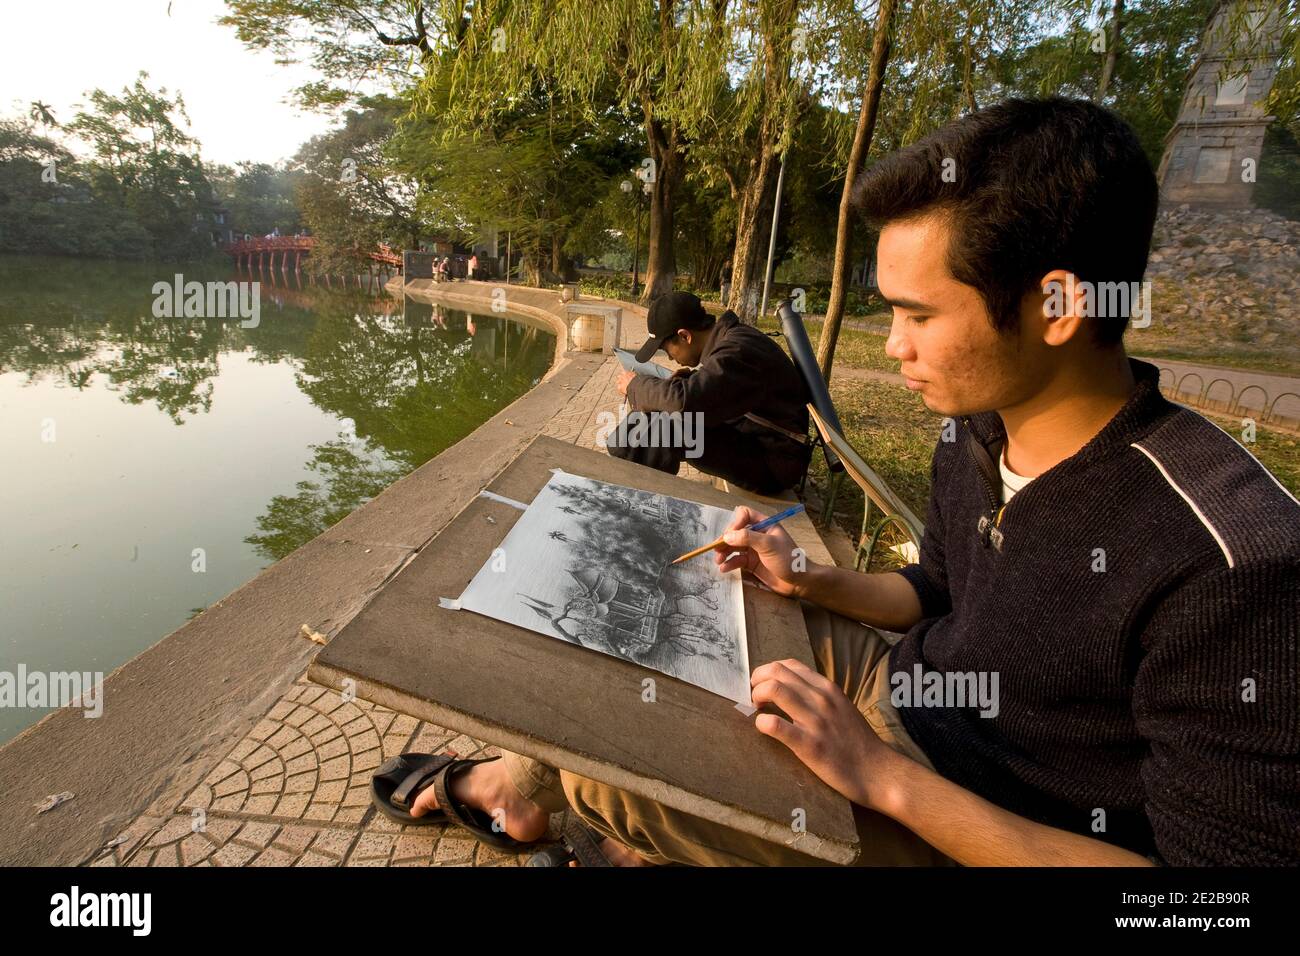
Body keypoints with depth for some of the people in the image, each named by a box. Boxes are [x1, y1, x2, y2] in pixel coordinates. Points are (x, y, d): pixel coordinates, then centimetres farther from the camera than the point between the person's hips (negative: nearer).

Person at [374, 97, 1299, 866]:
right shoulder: (973, 435, -7)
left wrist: (886, 778, -32)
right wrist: (808, 580, -9)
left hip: (966, 819, -6)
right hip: (902, 692, 7)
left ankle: (542, 778, 24)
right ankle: (526, 779, 21)